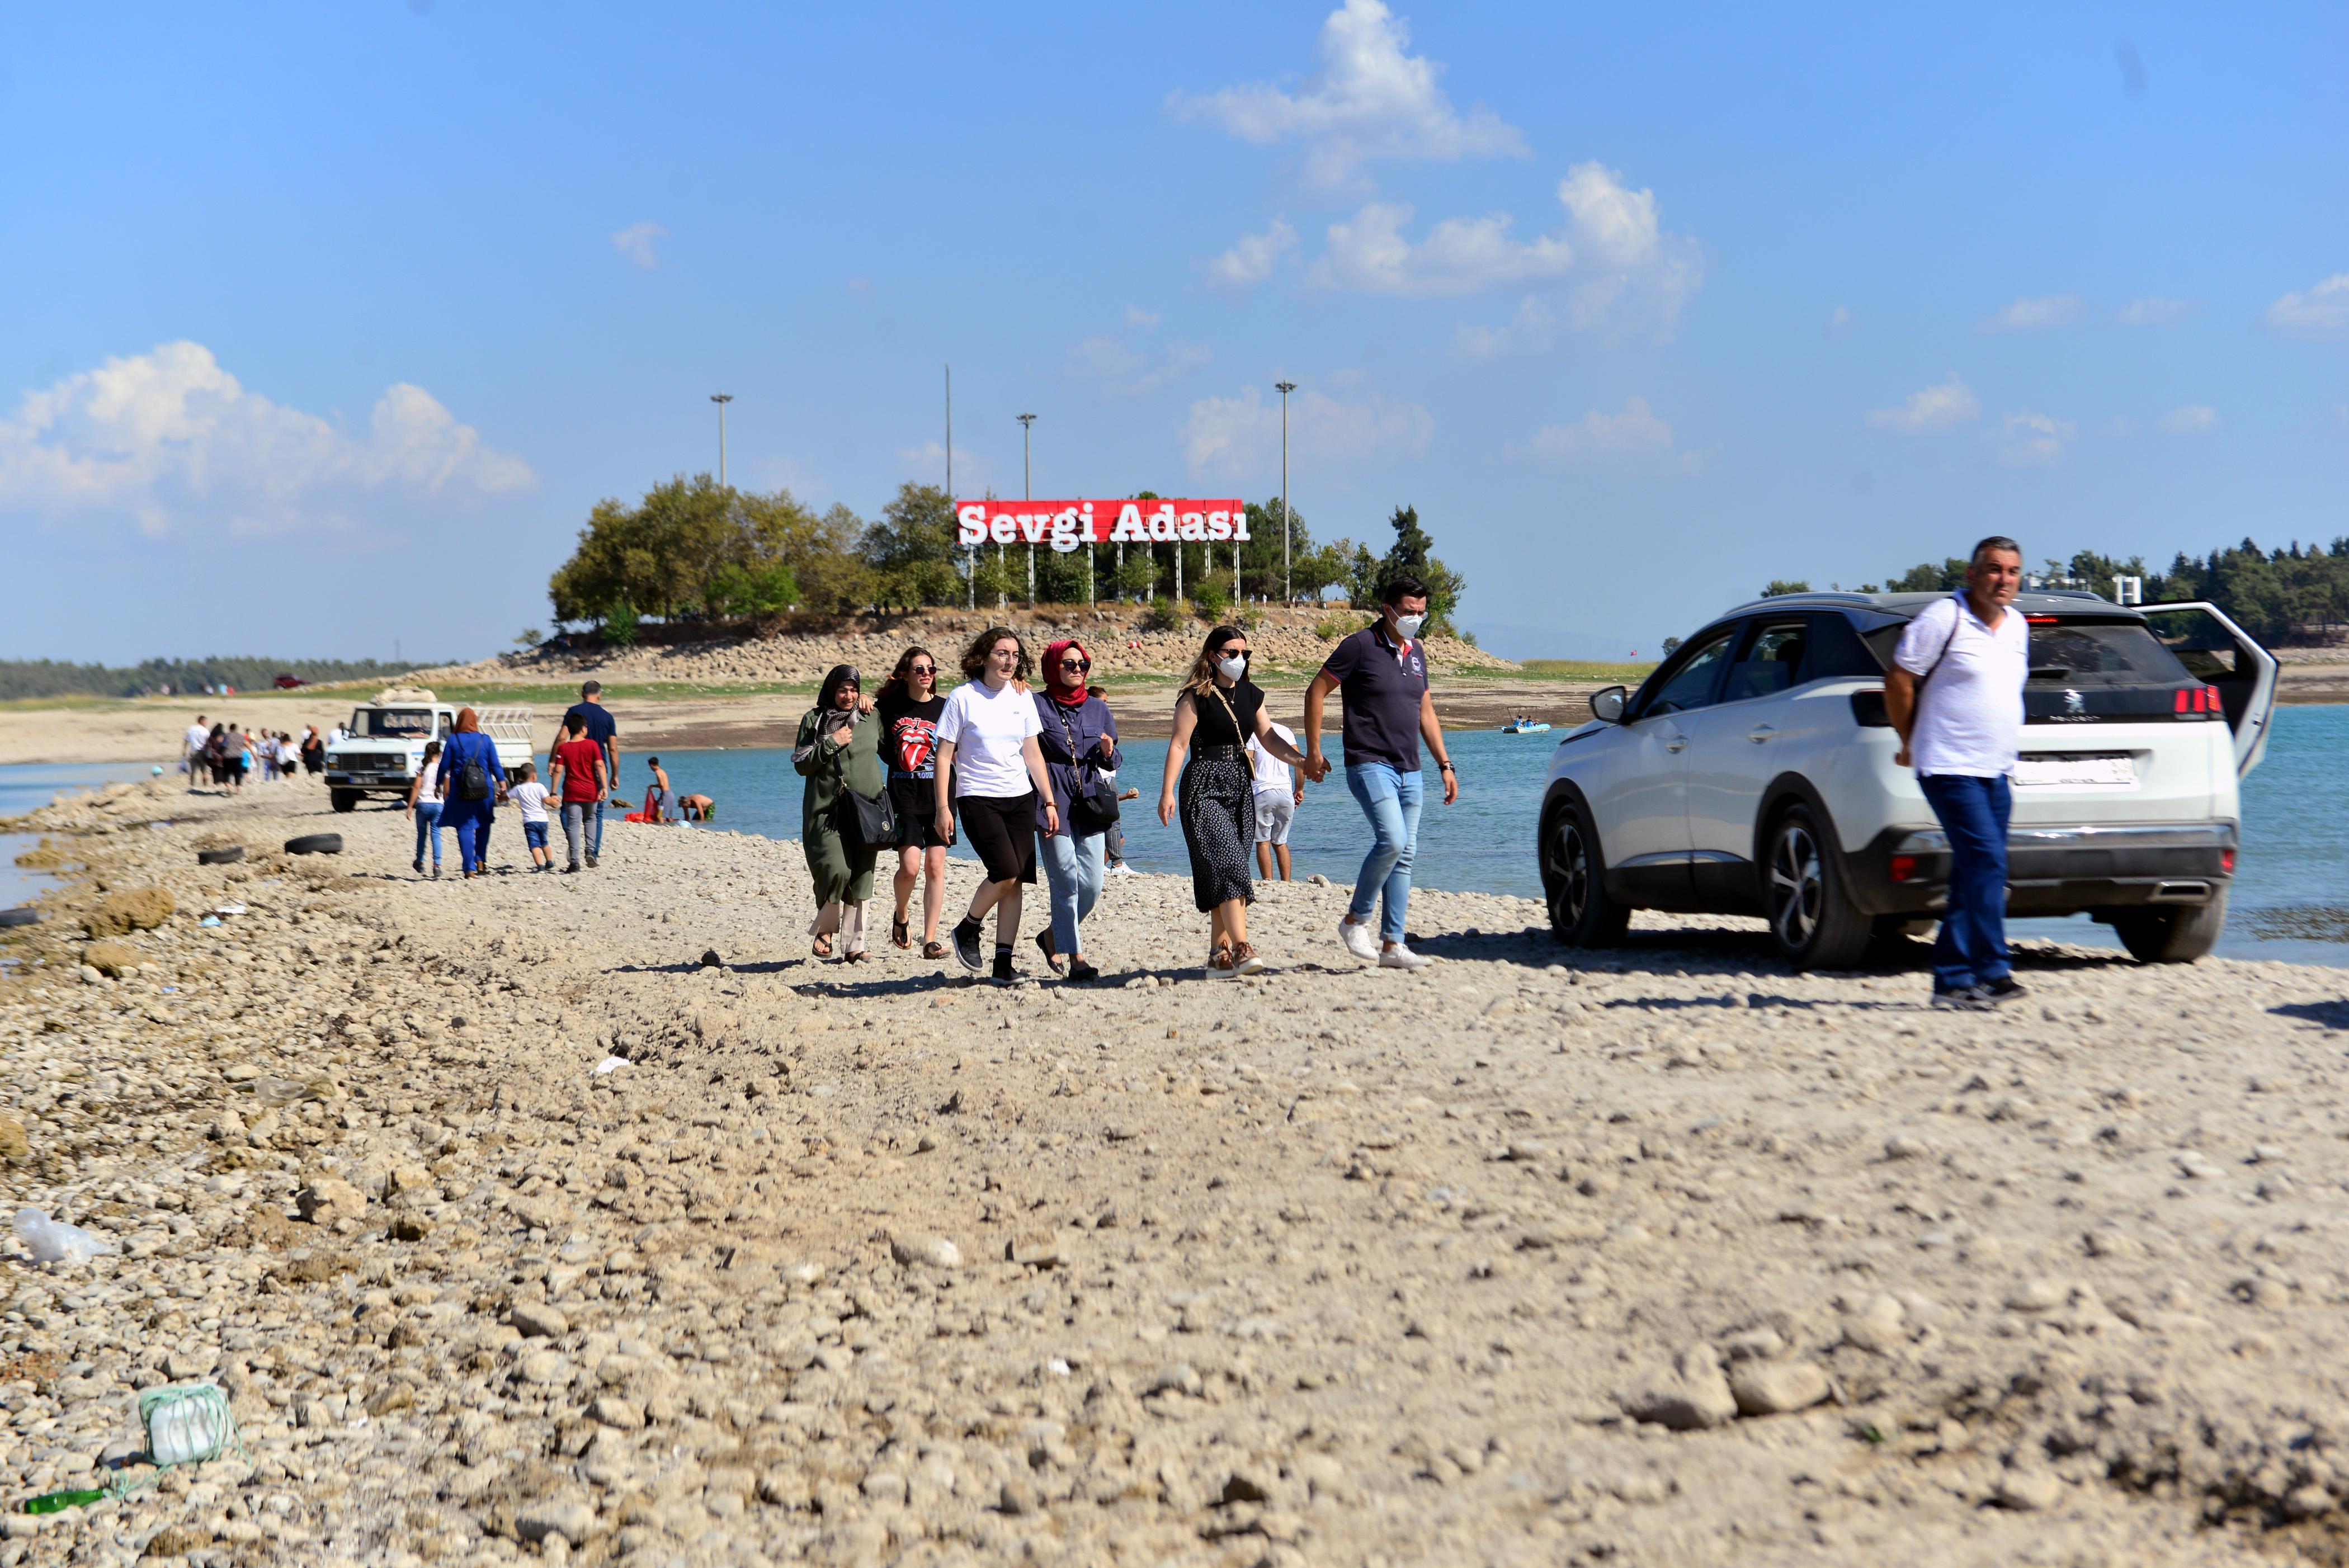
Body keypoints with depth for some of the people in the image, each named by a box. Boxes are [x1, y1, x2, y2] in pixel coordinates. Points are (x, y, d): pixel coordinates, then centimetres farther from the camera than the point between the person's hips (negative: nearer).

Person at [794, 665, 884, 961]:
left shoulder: (871, 718, 11)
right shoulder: (814, 720, 5)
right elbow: (802, 765, -1)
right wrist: (831, 743, -9)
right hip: (827, 809, -3)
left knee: (861, 880, 0)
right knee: (836, 870, -19)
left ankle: (854, 945, 7)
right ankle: (824, 929, 4)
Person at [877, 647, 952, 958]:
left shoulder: (945, 708, 5)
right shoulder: (890, 707, 4)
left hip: (938, 797, 1)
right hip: (904, 798, -1)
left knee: (935, 867, -3)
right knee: (910, 867, -12)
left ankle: (930, 941, 1)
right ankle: (901, 916, 18)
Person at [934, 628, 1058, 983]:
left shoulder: (1022, 697, 8)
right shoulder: (962, 697, -5)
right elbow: (944, 755, -3)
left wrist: (1049, 801, 9)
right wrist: (943, 807, -9)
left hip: (1020, 798, 5)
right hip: (977, 797, -4)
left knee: (1015, 881, -2)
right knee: (1005, 873, -18)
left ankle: (1003, 963, 4)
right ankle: (967, 929, 8)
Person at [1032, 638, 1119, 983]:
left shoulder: (1097, 707, 15)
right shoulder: (1036, 705, 2)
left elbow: (1112, 762, 20)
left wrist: (1108, 753, -3)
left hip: (1090, 800, 4)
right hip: (1053, 800, -4)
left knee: (1092, 885, 0)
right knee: (1066, 882, -8)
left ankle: (1054, 936, 24)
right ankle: (1076, 958, -3)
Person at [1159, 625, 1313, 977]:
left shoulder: (1251, 695, 13)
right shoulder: (1196, 697, -6)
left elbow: (1269, 739, 8)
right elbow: (1179, 744, -9)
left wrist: (1302, 761, -7)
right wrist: (1167, 791, -15)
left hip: (1240, 787, 6)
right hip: (1205, 788, -6)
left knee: (1228, 872, 5)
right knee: (1227, 864, -18)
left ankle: (1219, 955, 9)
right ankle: (1241, 947, -25)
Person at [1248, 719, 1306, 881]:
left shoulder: (1251, 733, -2)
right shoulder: (1285, 730, 12)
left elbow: (1248, 764, -10)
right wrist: (1299, 789, 15)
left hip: (1262, 792, -5)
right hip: (1285, 792, 5)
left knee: (1263, 842, 0)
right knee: (1281, 842, 12)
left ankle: (1269, 884, -7)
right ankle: (1286, 883, 6)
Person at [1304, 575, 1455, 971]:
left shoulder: (1416, 652, 14)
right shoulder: (1361, 646, -7)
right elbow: (1316, 692, -5)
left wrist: (1445, 764, 17)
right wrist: (1313, 752, -7)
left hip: (1409, 771, 7)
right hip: (1370, 764, -7)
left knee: (1404, 855, 4)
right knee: (1392, 841, -22)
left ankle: (1392, 946, 7)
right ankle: (1355, 921, -4)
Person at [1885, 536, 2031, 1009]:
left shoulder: (2017, 628, 14)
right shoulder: (1943, 619, -10)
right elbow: (1898, 681, -7)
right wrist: (1910, 744, 1)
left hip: (1996, 772, 8)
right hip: (1951, 768, -8)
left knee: (1975, 874, 7)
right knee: (1987, 860, -16)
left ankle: (1952, 979, 12)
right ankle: (1992, 971, -13)